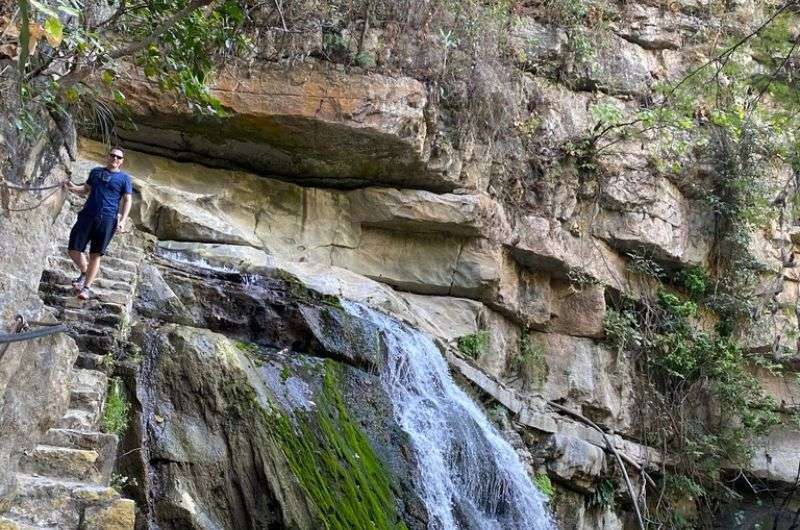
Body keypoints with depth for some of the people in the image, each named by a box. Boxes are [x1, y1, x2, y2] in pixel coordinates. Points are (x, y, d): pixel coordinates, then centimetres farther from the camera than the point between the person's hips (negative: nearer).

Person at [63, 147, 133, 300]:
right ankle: (84, 273, 25)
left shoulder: (124, 178, 7)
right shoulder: (96, 171, 17)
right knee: (74, 250, -2)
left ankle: (87, 287, 7)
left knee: (95, 255, -2)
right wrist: (73, 188, 0)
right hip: (87, 215, 3)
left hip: (107, 220, -3)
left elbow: (127, 201, 3)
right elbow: (86, 190, 21)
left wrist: (123, 220, -10)